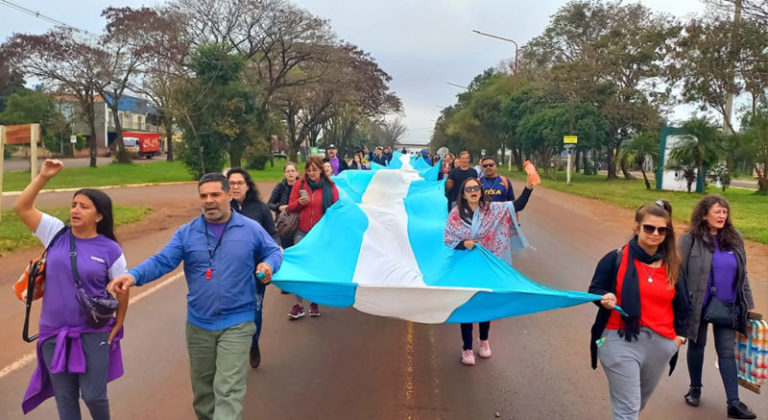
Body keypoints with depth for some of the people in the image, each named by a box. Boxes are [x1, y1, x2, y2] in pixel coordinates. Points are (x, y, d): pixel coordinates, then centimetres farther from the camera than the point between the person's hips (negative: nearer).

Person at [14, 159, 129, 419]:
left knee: (93, 395, 3)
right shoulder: (56, 234, -1)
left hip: (93, 333, -2)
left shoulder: (110, 249, -7)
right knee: (64, 398, 12)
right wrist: (43, 177, -11)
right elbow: (21, 208, -3)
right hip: (54, 333, 3)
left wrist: (117, 326, 2)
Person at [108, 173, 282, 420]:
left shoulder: (251, 229, -3)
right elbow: (162, 261, -9)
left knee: (228, 391, -8)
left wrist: (268, 265, -15)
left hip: (236, 323, -3)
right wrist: (134, 275, -27)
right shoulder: (186, 233, 0)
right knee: (202, 388, 20)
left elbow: (274, 251, 8)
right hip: (199, 324, 3)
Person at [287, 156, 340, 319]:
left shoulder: (330, 186, 2)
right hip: (302, 232, 1)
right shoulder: (299, 185, 4)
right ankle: (299, 305, 4)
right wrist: (300, 203, -13)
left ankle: (315, 303, 18)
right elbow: (290, 207, 7)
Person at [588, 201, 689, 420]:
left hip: (661, 344, 5)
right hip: (621, 340, -5)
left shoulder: (673, 265, 5)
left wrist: (680, 334, 11)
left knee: (641, 400, 23)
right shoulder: (616, 258, -8)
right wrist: (604, 298, -23)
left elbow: (682, 303, 16)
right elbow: (595, 289, -2)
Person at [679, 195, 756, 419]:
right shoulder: (690, 240, -12)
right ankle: (695, 388, 35)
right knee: (697, 345, 15)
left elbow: (742, 274, 9)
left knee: (727, 351, 4)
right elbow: (679, 273, -10)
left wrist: (748, 304, 9)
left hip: (727, 306, 2)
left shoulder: (734, 238, 0)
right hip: (698, 305, -2)